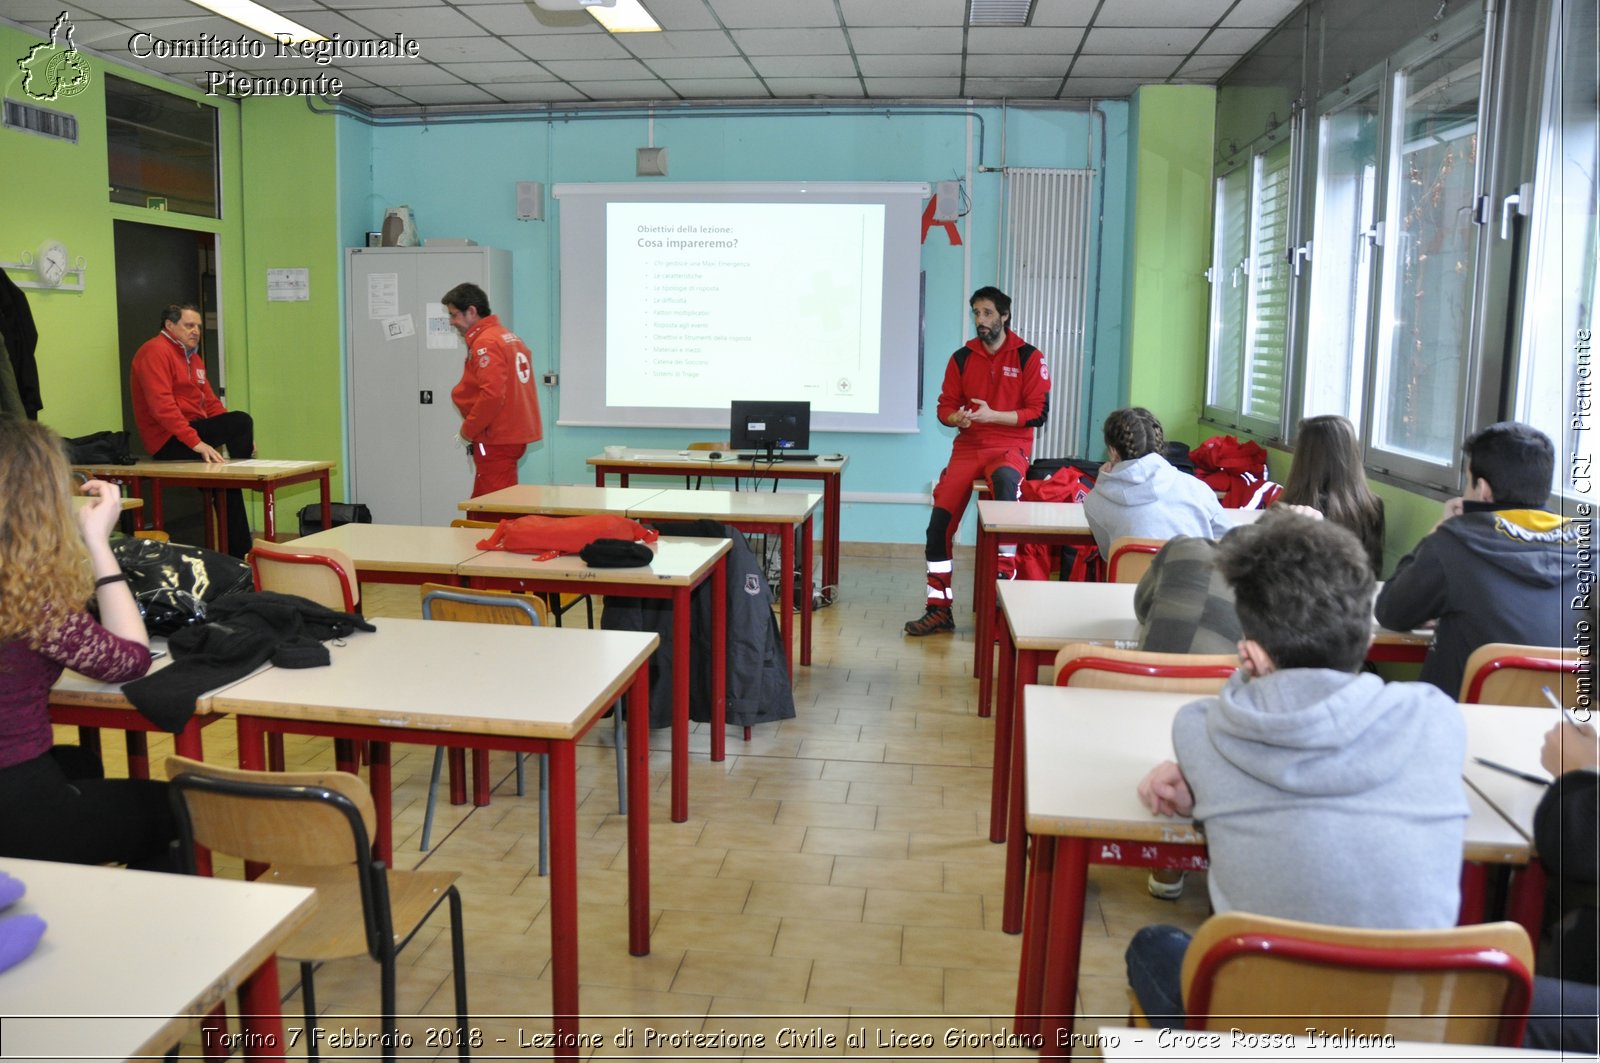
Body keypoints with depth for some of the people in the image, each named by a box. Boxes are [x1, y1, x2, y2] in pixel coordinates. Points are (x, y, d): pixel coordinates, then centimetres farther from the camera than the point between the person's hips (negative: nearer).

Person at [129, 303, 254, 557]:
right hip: (168, 442, -9)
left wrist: (241, 437, 4)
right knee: (242, 421, -20)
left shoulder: (192, 356, 21)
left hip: (194, 434, 9)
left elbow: (210, 402, 19)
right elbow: (161, 405, -21)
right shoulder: (155, 352, -9)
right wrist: (196, 442, -28)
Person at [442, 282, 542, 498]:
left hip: (497, 442, -10)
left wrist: (467, 433, -12)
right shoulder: (510, 337, 17)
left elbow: (491, 395, -24)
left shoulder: (485, 344, -13)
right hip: (514, 436, 10)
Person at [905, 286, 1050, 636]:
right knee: (939, 521, -10)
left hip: (1010, 445, -3)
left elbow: (1038, 412, -5)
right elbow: (945, 407, 11)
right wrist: (956, 417, -13)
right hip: (968, 446, 4)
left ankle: (1006, 575, -27)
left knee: (1005, 480, -40)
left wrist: (992, 415, -17)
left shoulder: (1029, 357, 0)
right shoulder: (962, 358, 10)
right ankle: (939, 609, 0)